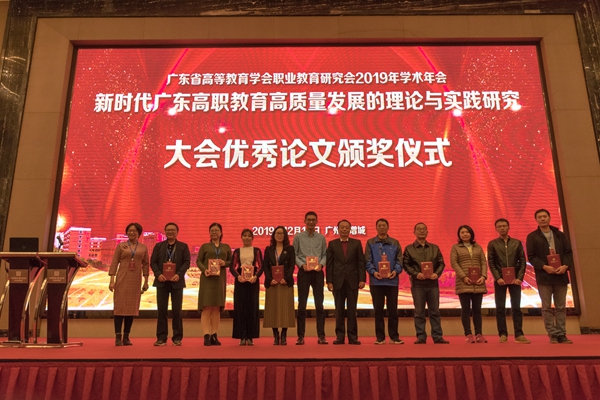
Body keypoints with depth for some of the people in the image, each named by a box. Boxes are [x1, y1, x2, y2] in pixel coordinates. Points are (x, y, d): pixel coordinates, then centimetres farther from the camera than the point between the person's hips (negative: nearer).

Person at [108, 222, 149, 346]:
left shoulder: (143, 248, 8)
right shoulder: (120, 246, 3)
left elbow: (145, 264, 9)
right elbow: (114, 263, 0)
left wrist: (146, 281, 4)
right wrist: (112, 280, -7)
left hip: (135, 280, 2)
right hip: (122, 279, -2)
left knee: (132, 307, 4)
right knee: (119, 306, -3)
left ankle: (126, 337, 12)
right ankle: (118, 337, 1)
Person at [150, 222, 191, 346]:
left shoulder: (183, 246, 8)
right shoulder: (158, 246, 12)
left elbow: (186, 262, 0)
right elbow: (153, 262, 5)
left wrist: (179, 274, -15)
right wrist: (158, 274, -12)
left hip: (176, 281, -1)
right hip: (162, 281, 1)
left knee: (177, 310, 1)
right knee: (162, 310, 2)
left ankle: (177, 338, 8)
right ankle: (161, 337, 8)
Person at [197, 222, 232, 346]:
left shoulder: (226, 247, 14)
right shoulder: (204, 246, 9)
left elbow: (231, 261, 13)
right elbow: (198, 261, 3)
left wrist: (225, 263, -9)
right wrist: (204, 270, -15)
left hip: (220, 279, 2)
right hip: (207, 279, -2)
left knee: (216, 308, 3)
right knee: (207, 307, -7)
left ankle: (214, 335, 7)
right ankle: (206, 335, -9)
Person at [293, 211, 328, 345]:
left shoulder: (321, 238, 8)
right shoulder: (298, 237, 4)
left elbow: (325, 255, 7)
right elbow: (294, 255, 2)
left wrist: (321, 264, -11)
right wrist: (302, 265, -13)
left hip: (318, 272, 1)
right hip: (303, 272, -1)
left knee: (319, 305, 2)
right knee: (302, 305, 2)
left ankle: (321, 336, 8)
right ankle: (301, 336, 8)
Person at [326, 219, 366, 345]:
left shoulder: (357, 243, 6)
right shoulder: (332, 244, 6)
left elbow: (361, 262, 2)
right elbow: (329, 264, 2)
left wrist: (362, 279, -6)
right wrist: (329, 281, -4)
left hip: (352, 281, 0)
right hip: (338, 281, 0)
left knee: (352, 310, 4)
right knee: (339, 310, 5)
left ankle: (353, 337, 10)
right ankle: (340, 337, 11)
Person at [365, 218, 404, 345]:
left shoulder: (395, 243, 11)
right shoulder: (370, 243, 7)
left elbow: (399, 260, 6)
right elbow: (368, 261, 1)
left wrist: (396, 271, -13)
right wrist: (373, 272, -16)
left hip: (392, 280, 1)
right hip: (376, 281, -1)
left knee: (393, 309, 4)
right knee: (378, 309, 4)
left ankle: (394, 336, 13)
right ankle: (380, 337, 12)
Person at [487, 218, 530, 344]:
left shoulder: (517, 243, 8)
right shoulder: (492, 244, 5)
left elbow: (523, 261, 4)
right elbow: (491, 263, 0)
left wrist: (520, 277, -7)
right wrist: (498, 278, -12)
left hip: (515, 279, 1)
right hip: (500, 280, -1)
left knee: (516, 307, 1)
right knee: (500, 308, 0)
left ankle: (519, 334, 4)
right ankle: (503, 334, 5)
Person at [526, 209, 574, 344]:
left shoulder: (560, 235, 12)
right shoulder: (532, 237, 3)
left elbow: (568, 252, 7)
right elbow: (531, 256, -3)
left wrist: (565, 266, -11)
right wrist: (544, 267, -17)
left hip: (560, 275, 3)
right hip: (544, 276, -2)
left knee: (561, 307, 6)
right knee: (547, 307, -1)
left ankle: (561, 334, 12)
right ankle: (553, 334, 5)